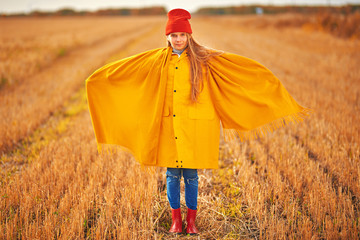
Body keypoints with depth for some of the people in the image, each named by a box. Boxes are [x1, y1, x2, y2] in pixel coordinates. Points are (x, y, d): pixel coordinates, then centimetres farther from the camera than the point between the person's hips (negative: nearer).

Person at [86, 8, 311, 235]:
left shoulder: (203, 58, 0)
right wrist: (99, 78, 14)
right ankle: (176, 219, 21)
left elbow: (240, 64, -1)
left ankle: (192, 220, 19)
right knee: (172, 174, 7)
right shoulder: (157, 60, 6)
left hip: (193, 125, -1)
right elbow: (123, 68, 13)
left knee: (191, 175, 4)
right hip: (168, 126, 2)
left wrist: (267, 79, -4)